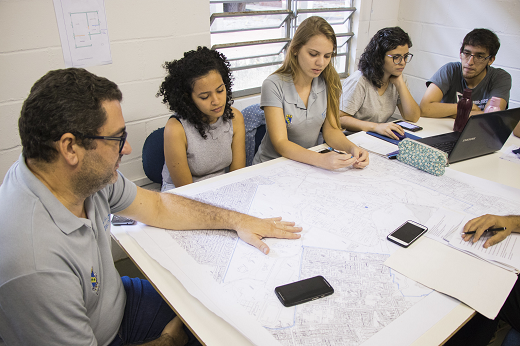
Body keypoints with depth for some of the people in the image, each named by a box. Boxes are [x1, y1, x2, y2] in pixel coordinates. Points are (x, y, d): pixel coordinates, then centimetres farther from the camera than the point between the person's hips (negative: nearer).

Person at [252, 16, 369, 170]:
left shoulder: (328, 82, 0)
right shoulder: (274, 86, -16)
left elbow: (331, 130, 0)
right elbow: (280, 143, -21)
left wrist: (352, 148, -20)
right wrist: (321, 159, -35)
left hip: (309, 165, 5)